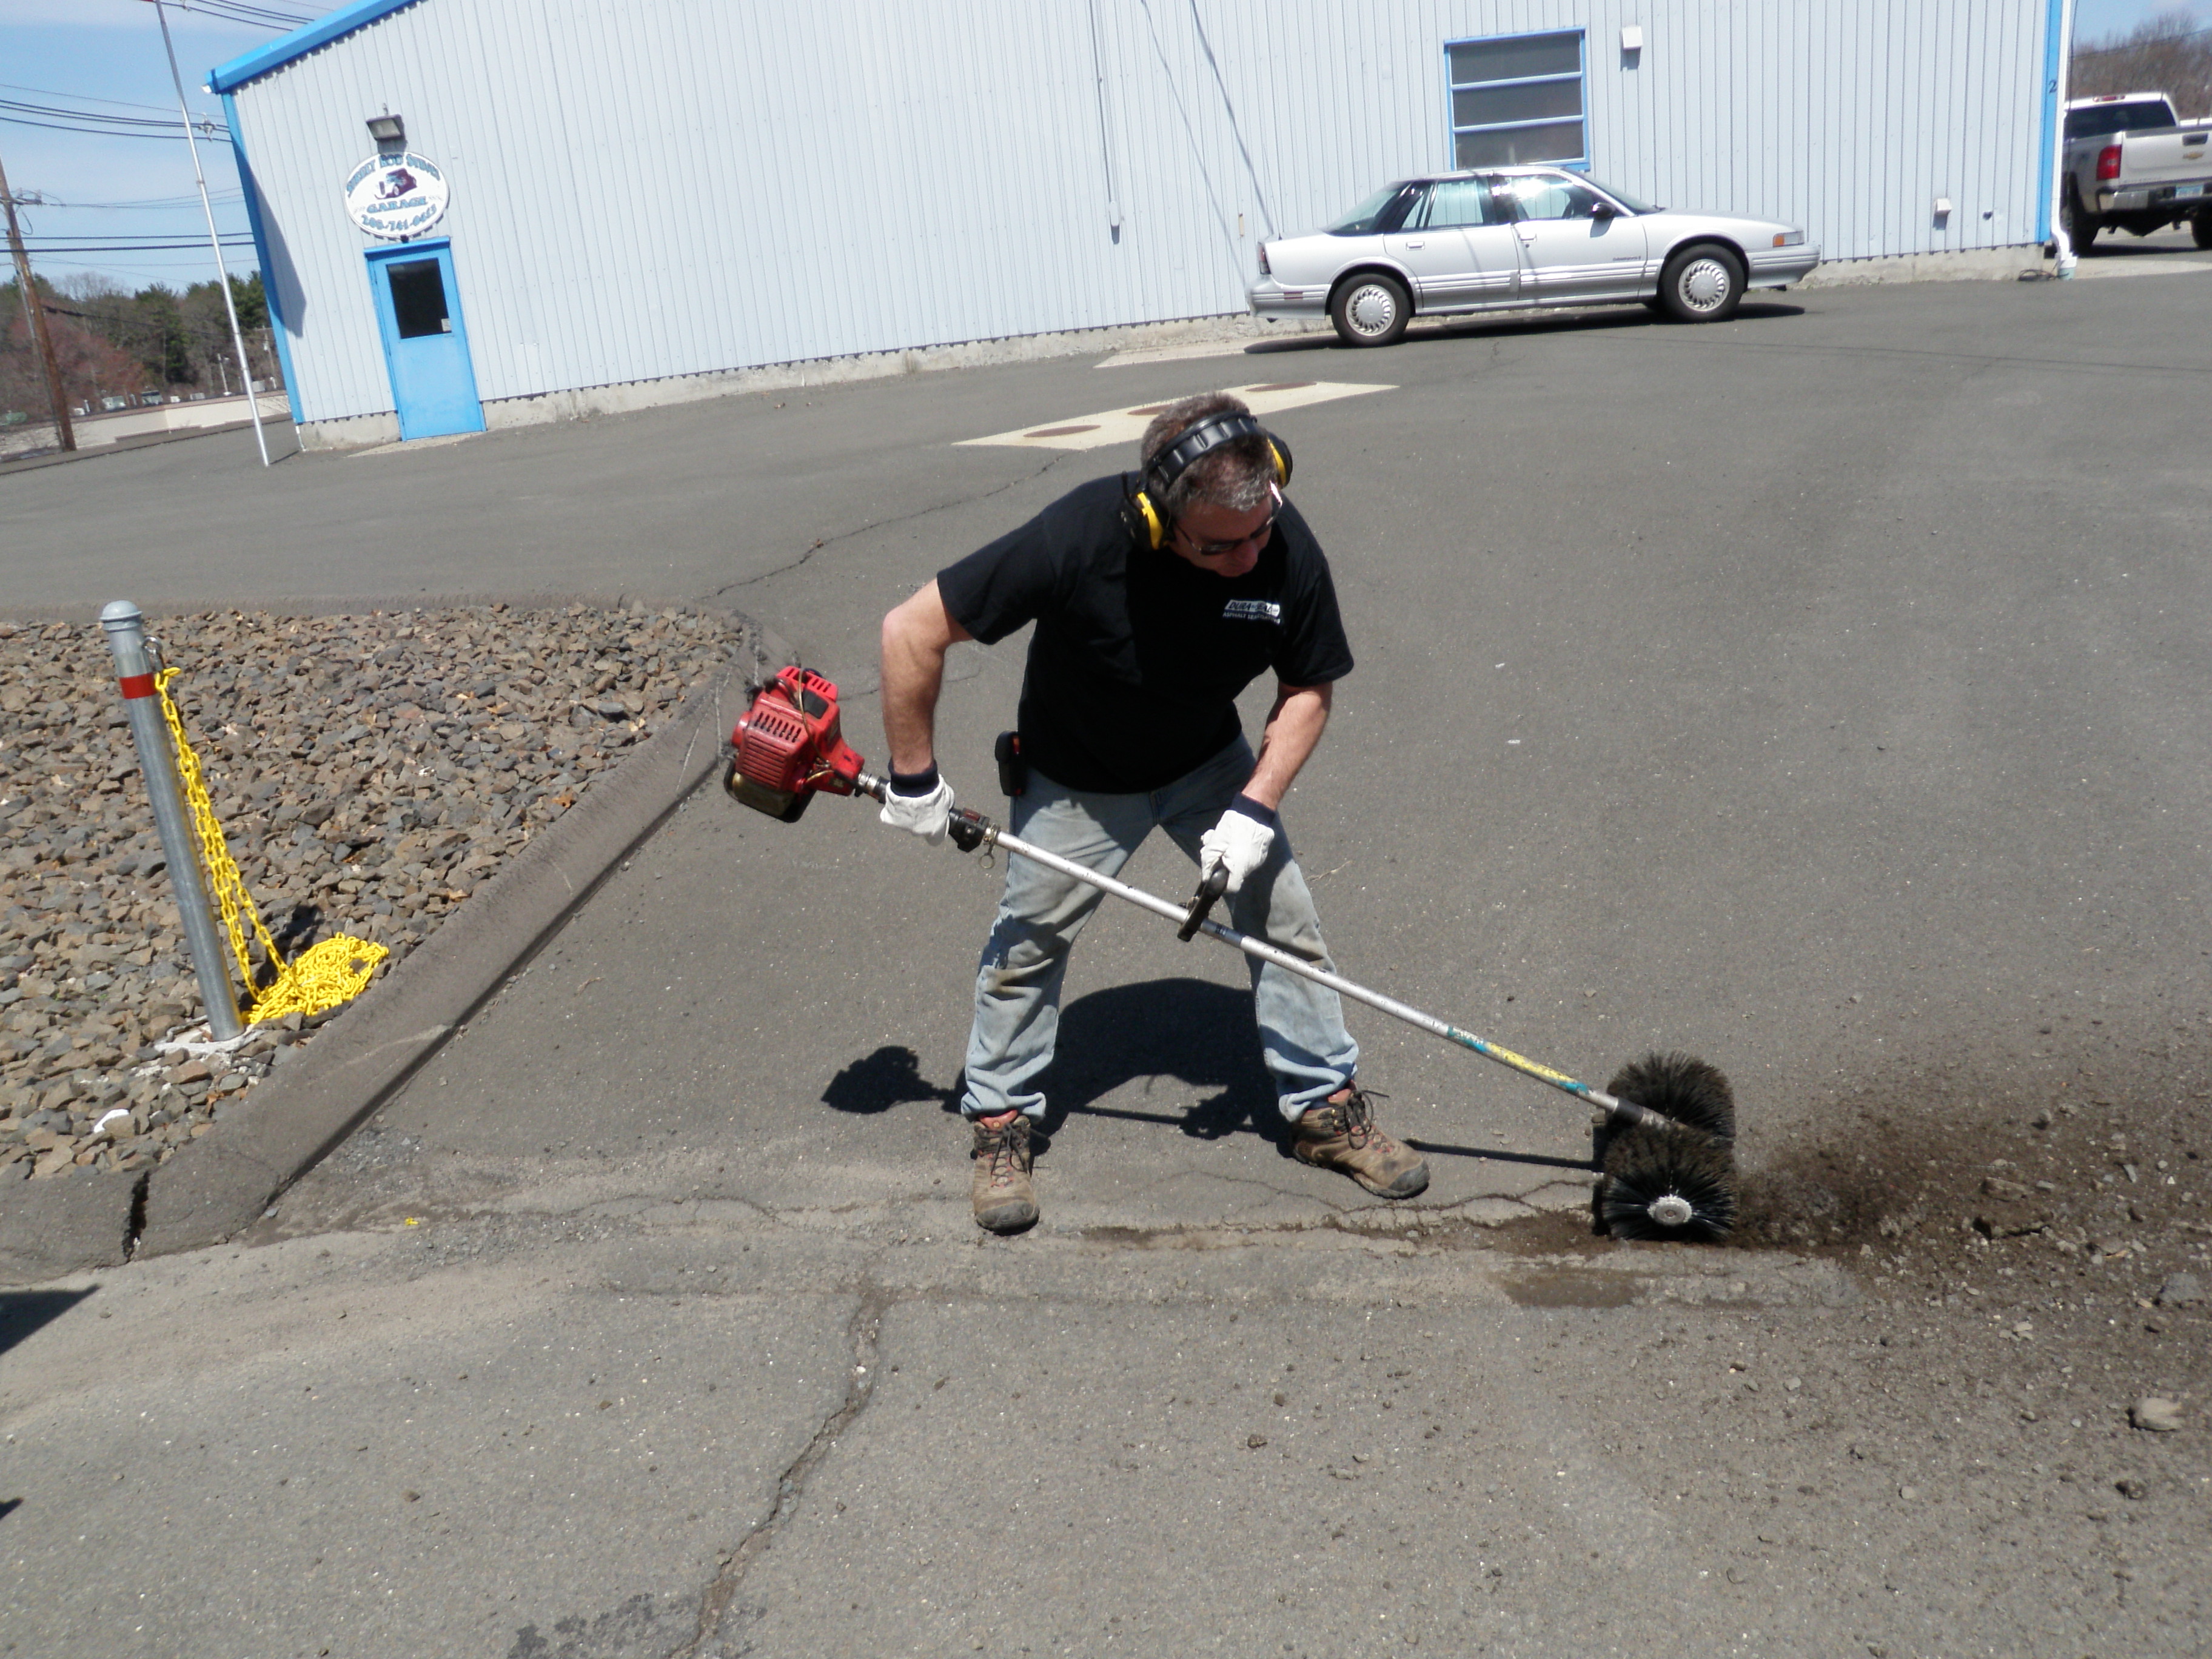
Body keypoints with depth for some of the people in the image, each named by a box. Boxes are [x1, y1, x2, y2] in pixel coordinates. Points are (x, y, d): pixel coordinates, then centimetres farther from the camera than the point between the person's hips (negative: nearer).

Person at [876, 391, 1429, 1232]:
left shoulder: (1289, 554, -28)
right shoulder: (1078, 539, -37)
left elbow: (1308, 690, -10)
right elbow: (912, 631, -29)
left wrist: (1255, 808, -22)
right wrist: (913, 778, -21)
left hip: (1211, 763, 3)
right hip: (1077, 779, -2)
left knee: (1285, 919, 0)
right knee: (1027, 940, 5)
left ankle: (1327, 1107, 17)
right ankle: (999, 1122, 24)